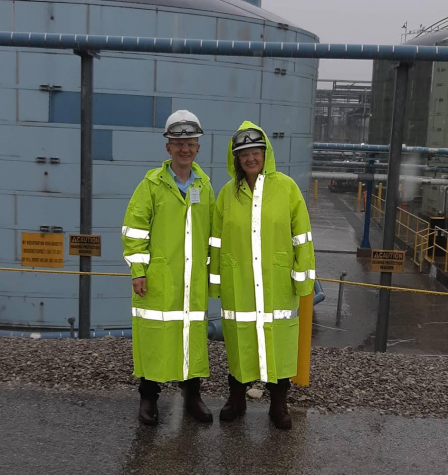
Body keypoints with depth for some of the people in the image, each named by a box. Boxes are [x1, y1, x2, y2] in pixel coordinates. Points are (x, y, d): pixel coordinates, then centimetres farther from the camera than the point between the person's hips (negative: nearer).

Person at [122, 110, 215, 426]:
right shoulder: (152, 184, -4)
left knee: (194, 334, 9)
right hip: (158, 279, -3)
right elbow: (135, 229, -6)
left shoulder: (205, 186, 9)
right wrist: (138, 271, -9)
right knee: (154, 334, 4)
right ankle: (149, 397, 20)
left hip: (195, 280, 4)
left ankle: (192, 394, 26)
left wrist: (211, 268, 14)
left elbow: (212, 231, 15)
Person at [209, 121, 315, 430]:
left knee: (278, 341, 6)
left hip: (277, 284, -1)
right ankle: (237, 399, 31)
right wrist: (215, 280, 7)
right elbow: (217, 241, 6)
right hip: (238, 284, 2)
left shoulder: (286, 187, -4)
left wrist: (303, 277, -3)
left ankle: (279, 403, 25)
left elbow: (301, 236, -2)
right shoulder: (227, 193, 2)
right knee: (239, 341, 12)